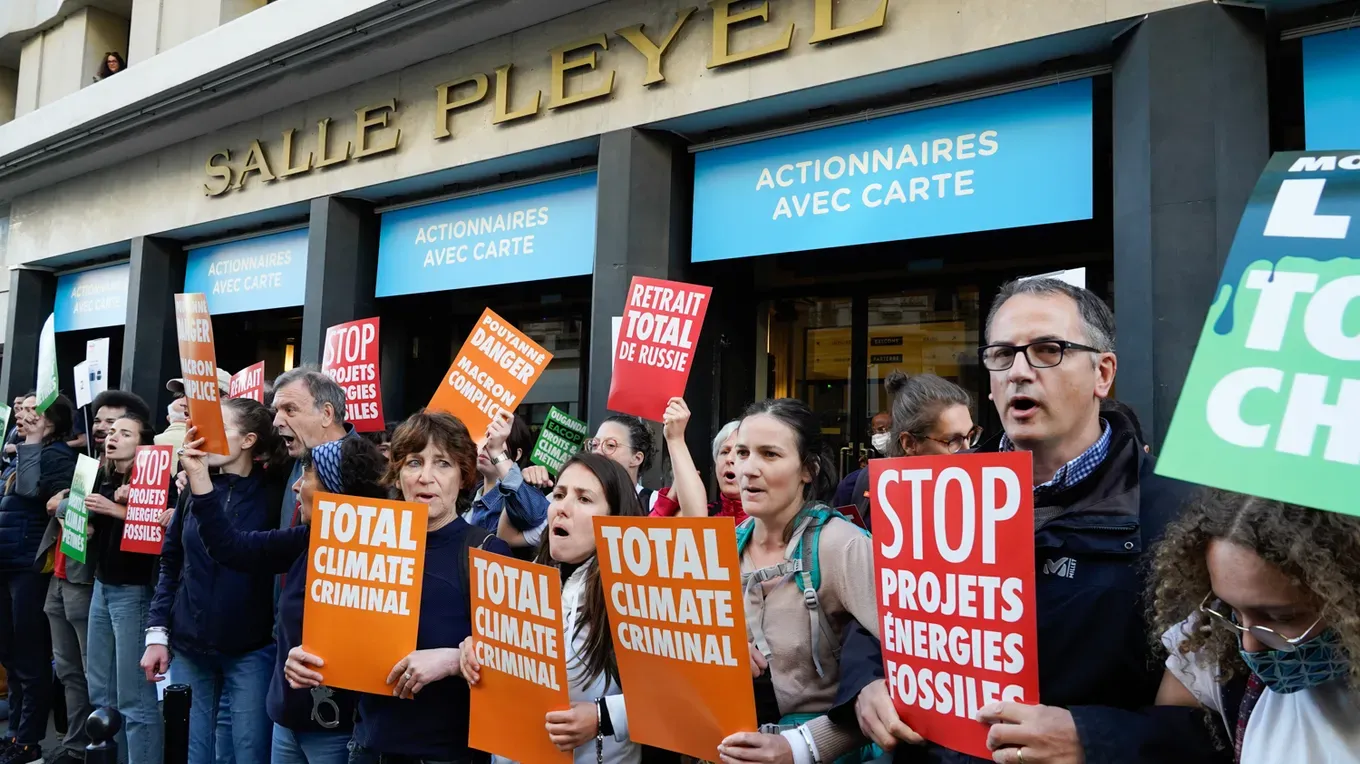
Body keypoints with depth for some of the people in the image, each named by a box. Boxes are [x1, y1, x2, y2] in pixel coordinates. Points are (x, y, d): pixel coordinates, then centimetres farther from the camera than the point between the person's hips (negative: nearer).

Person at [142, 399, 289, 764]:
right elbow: (171, 563, 8)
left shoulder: (273, 496, -8)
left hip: (251, 651, -4)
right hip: (188, 646, 5)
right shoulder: (194, 489, 4)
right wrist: (158, 632, 4)